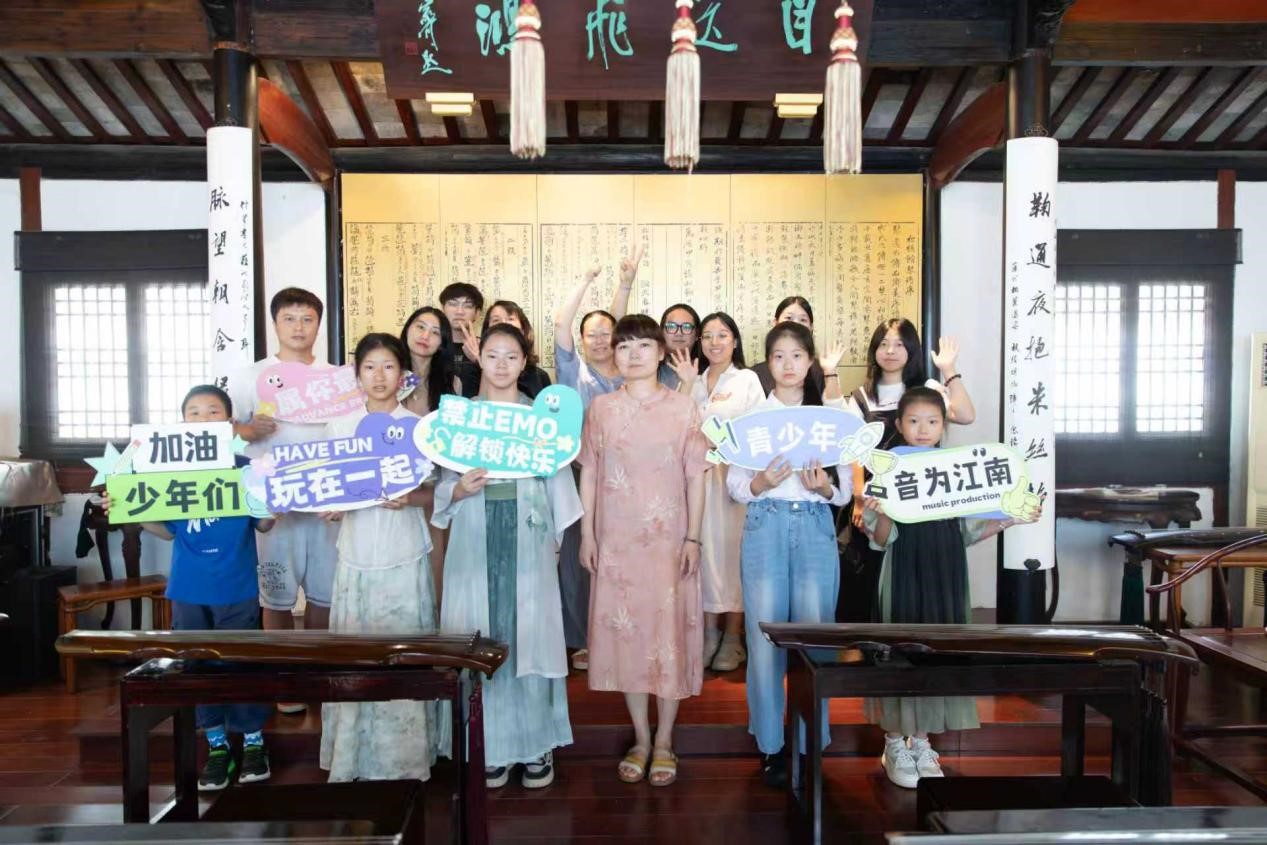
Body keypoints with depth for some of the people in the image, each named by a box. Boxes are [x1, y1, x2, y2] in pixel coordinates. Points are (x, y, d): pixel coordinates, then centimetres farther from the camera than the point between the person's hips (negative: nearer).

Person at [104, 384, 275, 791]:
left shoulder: (244, 467, -6)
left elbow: (263, 524, -3)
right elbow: (168, 530, 7)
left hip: (237, 588, -3)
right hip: (189, 589, 3)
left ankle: (253, 741, 24)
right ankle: (217, 745, 27)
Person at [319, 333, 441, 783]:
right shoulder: (340, 425, 7)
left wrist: (411, 498, -17)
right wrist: (330, 508, -10)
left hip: (403, 556, -2)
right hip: (357, 554, 2)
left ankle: (403, 755, 15)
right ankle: (352, 757, 19)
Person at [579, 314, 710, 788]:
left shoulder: (683, 408, 1)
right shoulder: (601, 409, 4)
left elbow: (695, 477, 1)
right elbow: (588, 474, 7)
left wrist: (693, 537, -4)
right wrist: (587, 534, 2)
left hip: (669, 540, -1)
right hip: (616, 540, 2)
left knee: (669, 632, 3)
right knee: (624, 631, 7)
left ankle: (664, 741, 19)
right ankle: (641, 739, 23)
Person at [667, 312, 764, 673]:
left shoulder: (748, 380, 6)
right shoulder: (691, 380, 15)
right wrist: (687, 384, -6)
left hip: (735, 473, -3)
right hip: (698, 473, 3)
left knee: (731, 548, -2)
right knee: (704, 548, 2)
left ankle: (733, 636, 8)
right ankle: (708, 632, 13)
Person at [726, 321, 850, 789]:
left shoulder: (829, 413, 10)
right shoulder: (751, 414, 6)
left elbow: (845, 491, 8)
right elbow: (734, 484, 2)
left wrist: (826, 487, -13)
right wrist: (759, 484, -18)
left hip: (816, 527, 1)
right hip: (766, 526, -1)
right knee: (765, 637, 1)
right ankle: (771, 744, 15)